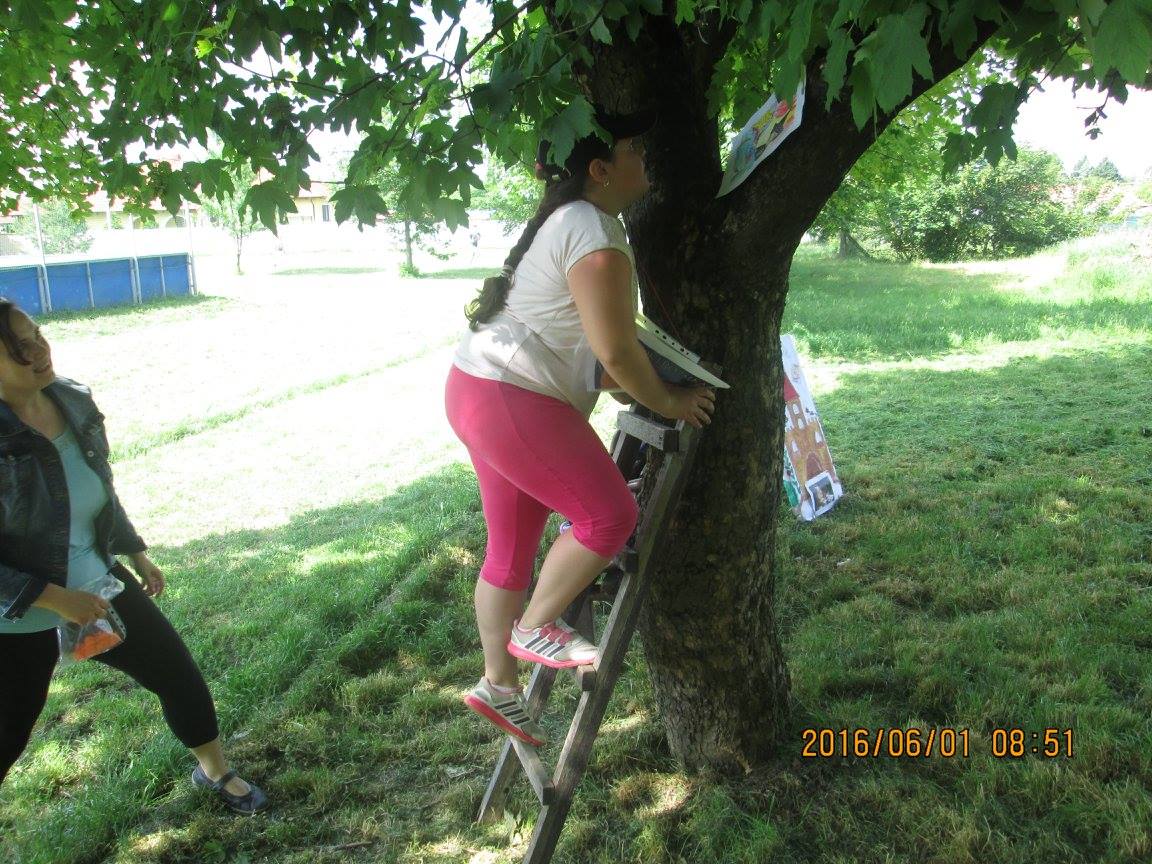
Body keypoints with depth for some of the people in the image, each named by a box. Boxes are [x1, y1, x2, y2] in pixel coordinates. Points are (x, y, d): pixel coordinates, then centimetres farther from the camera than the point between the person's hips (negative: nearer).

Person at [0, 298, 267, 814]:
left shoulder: (73, 401, -6)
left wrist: (136, 553, 16)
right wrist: (54, 598, -25)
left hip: (98, 587, 6)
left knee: (180, 676, 13)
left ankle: (215, 772, 40)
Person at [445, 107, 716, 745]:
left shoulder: (569, 220, 18)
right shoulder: (596, 232, -16)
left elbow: (601, 341, 23)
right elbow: (615, 351, -19)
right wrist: (664, 401, -4)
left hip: (481, 389, 11)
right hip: (511, 399, -11)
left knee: (511, 547, 15)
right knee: (610, 513, -5)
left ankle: (498, 685, 26)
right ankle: (535, 628, 10)